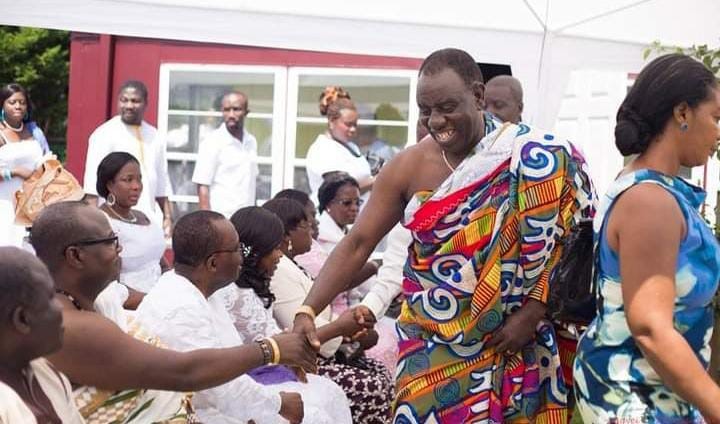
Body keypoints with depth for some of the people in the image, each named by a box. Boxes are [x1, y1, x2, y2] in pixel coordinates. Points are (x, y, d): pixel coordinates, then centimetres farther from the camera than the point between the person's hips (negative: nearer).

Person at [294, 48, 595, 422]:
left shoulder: (532, 157, -10)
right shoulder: (409, 167, -4)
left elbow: (562, 241, -7)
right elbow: (357, 243, -4)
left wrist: (533, 312, -16)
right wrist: (307, 310, -14)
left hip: (508, 342, -2)